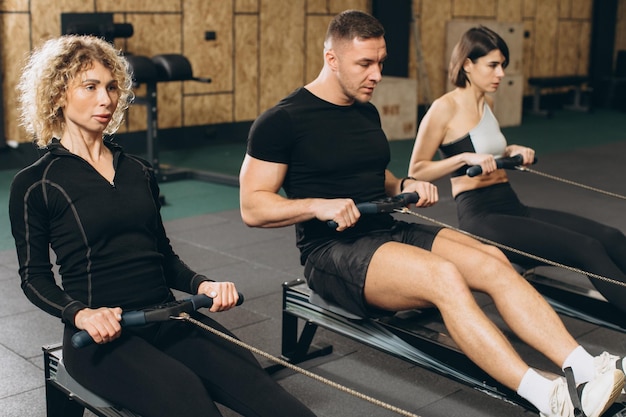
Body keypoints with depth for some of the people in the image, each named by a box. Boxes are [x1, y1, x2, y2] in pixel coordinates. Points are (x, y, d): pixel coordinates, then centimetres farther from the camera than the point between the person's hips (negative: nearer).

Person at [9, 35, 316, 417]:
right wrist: (81, 314, -16)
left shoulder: (139, 172, 17)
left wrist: (201, 285, -1)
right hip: (103, 335, -4)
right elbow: (35, 277, 3)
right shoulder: (34, 185, 3)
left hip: (167, 318, 5)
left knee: (252, 382, -23)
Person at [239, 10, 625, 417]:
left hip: (390, 231, 7)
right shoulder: (282, 120, -8)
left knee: (494, 262, -16)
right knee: (445, 277, -32)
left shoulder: (367, 112, 14)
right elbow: (252, 207, -9)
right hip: (332, 250, -7)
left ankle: (588, 370, -25)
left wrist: (404, 186, 4)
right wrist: (317, 205, -24)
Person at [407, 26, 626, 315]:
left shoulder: (487, 103, 15)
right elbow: (416, 172, -8)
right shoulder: (444, 109, -8)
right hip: (480, 216, -8)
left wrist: (511, 152, 11)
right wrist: (465, 157, -20)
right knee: (587, 249, -24)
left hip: (512, 206, 8)